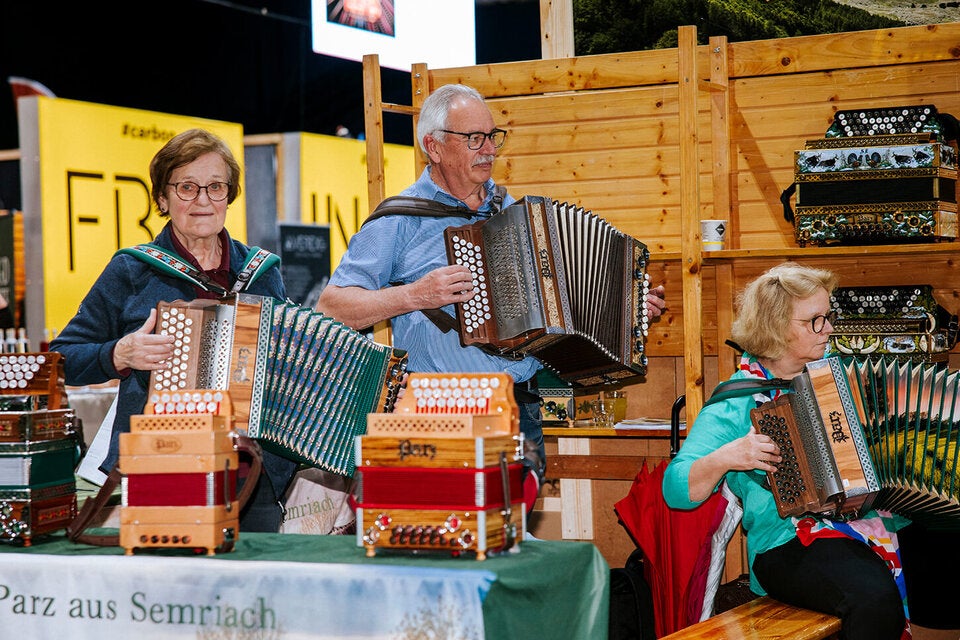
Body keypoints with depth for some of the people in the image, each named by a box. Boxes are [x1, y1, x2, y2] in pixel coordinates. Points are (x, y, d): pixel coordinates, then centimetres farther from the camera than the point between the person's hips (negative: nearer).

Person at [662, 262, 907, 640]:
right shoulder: (734, 403, -1)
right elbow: (677, 490, -6)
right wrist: (724, 459, -23)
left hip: (876, 519, 5)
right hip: (791, 544, -5)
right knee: (874, 596, -34)